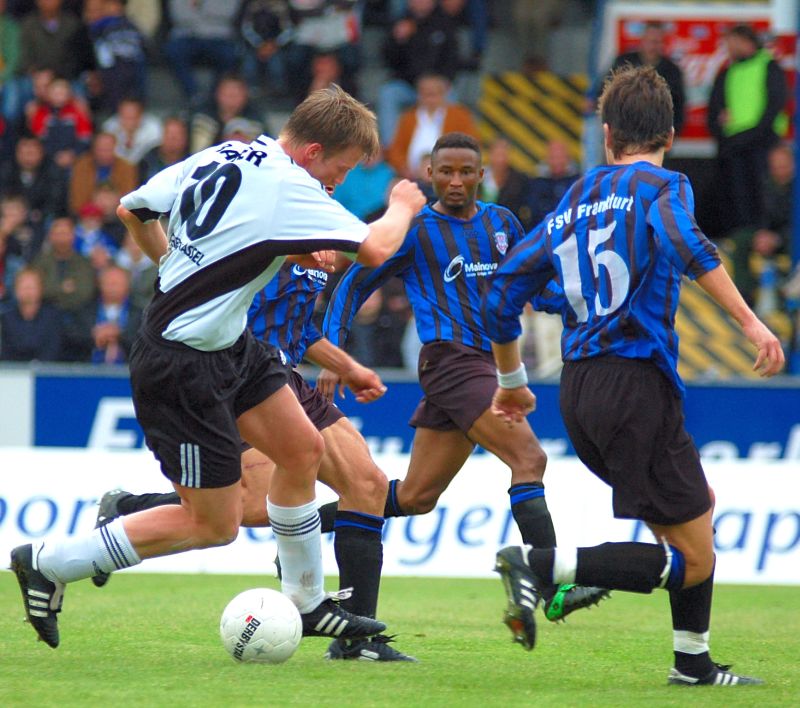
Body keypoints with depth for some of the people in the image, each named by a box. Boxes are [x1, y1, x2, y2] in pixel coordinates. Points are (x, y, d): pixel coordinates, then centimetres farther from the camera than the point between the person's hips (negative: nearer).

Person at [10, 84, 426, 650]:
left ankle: (306, 604, 27)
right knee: (214, 525, -2)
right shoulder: (285, 187, -22)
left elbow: (133, 209, 15)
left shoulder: (219, 158, 4)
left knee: (303, 450, 14)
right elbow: (374, 249, -24)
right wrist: (402, 207, -2)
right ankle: (46, 563, 6)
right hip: (184, 370, -10)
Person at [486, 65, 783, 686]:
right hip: (636, 381, -8)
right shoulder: (661, 186, 0)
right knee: (692, 561, -7)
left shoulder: (574, 203, 18)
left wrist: (512, 382, 31)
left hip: (579, 389, 8)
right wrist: (749, 320, -29)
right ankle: (541, 566, -22)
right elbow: (683, 242, -24)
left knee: (699, 508, 26)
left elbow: (503, 291, 18)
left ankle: (694, 662, 22)